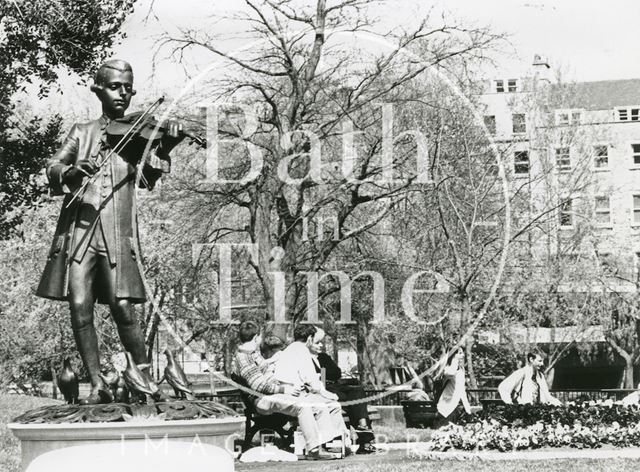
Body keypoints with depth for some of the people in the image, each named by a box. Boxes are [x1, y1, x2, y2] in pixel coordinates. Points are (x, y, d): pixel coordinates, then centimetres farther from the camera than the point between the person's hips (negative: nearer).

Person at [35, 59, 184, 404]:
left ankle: (145, 376, 8)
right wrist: (72, 172, -18)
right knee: (79, 306, -7)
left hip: (118, 231, -1)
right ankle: (97, 386, 3)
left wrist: (164, 149, -21)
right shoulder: (82, 132, 16)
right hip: (78, 227, 1)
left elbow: (149, 177, -1)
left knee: (122, 307, -11)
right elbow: (52, 169, 5)